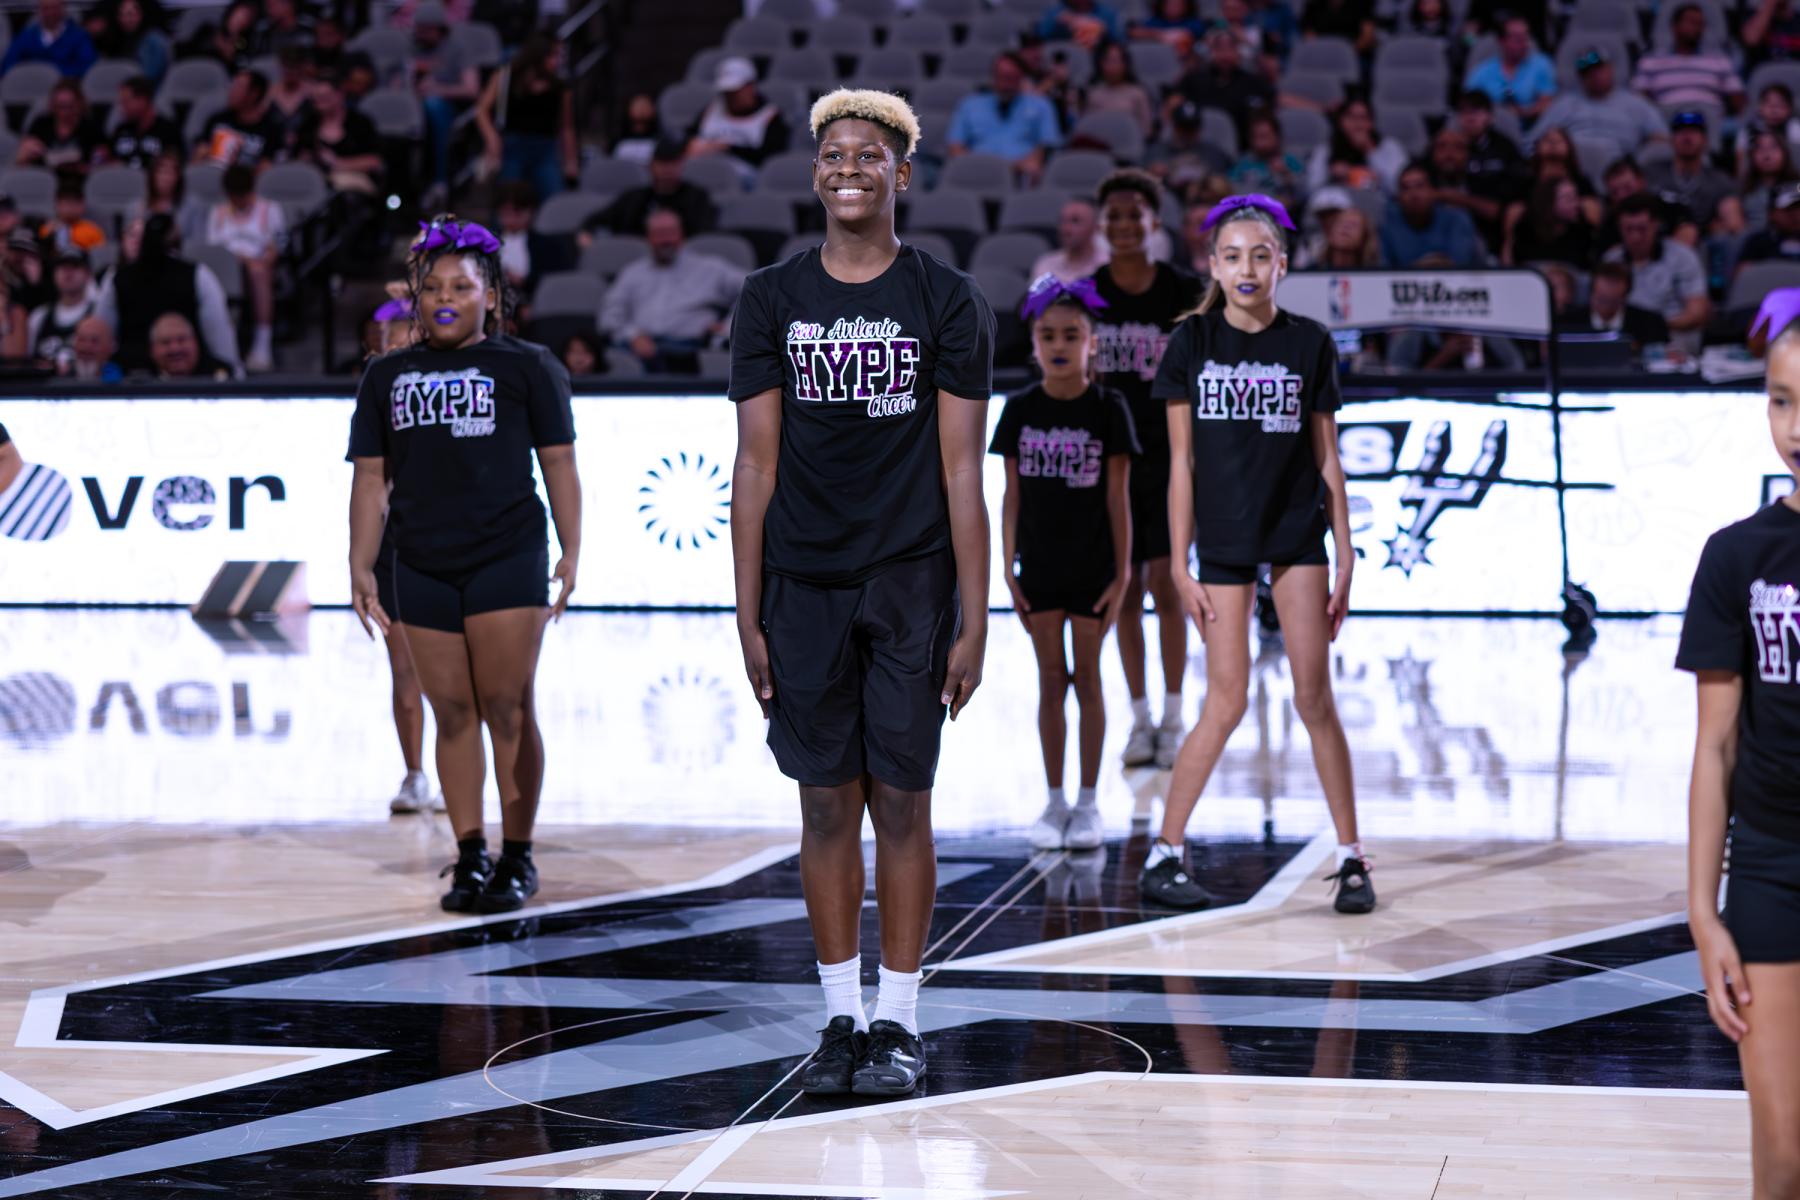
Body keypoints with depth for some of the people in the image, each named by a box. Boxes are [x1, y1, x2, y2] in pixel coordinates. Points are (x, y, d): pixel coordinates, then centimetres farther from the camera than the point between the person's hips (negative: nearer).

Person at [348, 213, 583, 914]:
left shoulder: (527, 367, 5)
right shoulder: (386, 377, 14)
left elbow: (558, 462, 3)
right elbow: (372, 478, 12)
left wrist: (571, 552, -4)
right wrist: (361, 566, 5)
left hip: (508, 559, -3)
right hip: (422, 567, 3)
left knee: (508, 710, -4)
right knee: (451, 714, 5)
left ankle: (517, 858, 3)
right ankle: (469, 858, 11)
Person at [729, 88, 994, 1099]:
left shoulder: (948, 301, 0)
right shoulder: (773, 299, 5)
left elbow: (962, 471, -2)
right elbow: (758, 465, 5)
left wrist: (973, 619, -6)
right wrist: (749, 614, 0)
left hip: (912, 585, -2)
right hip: (804, 587, 2)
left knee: (902, 801, 1)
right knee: (827, 802, 5)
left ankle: (899, 1020, 10)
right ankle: (842, 1016, 15)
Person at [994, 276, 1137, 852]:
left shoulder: (1108, 409, -5)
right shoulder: (1020, 410, 1)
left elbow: (1118, 496, -4)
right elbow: (1012, 495, 4)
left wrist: (1122, 572, -5)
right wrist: (1008, 570, 1)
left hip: (1093, 565, -2)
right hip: (1039, 566, 2)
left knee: (1087, 678, 5)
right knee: (1050, 680, 7)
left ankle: (1088, 802, 12)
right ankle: (1055, 801, 14)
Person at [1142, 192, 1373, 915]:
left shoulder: (1309, 344, 1)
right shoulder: (1192, 342, 0)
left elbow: (1327, 459, 5)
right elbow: (1182, 461, 1)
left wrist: (1345, 560, 1)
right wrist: (1179, 564, -2)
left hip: (1297, 533, 1)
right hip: (1222, 536, -1)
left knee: (1314, 698, -1)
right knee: (1227, 701, -3)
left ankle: (1351, 858, 6)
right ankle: (1164, 857, 7)